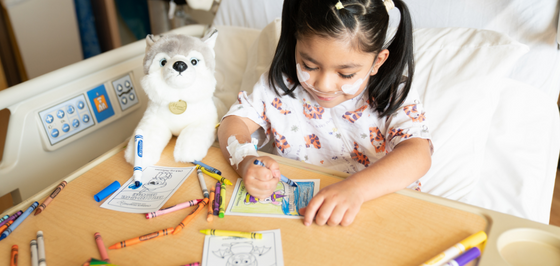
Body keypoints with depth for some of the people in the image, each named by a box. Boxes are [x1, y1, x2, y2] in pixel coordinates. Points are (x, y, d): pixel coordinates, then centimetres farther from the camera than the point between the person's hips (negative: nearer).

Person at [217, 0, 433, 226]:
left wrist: (355, 188, -40)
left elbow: (418, 153, -24)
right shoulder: (280, 84, -5)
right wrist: (245, 162, -25)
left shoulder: (394, 97, -11)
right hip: (294, 209, 2)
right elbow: (235, 121, -3)